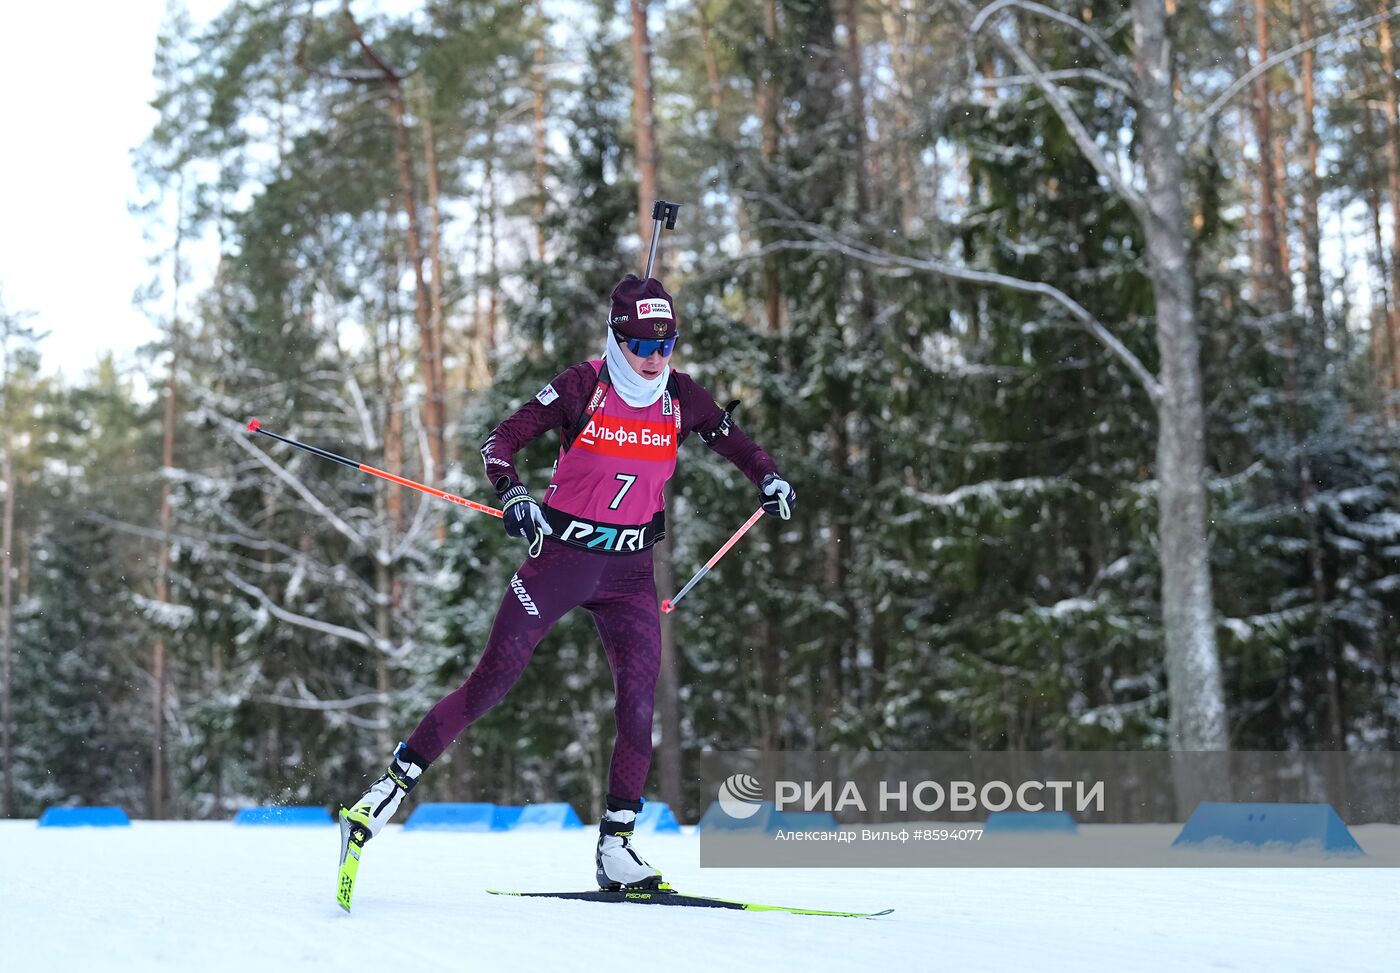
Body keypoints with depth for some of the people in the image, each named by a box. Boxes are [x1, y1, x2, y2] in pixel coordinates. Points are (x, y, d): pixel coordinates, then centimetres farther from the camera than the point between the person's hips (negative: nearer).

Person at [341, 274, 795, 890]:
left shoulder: (680, 396, 0)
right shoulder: (582, 387, -10)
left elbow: (731, 439, 16)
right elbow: (503, 440, -9)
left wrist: (768, 477, -3)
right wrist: (513, 493, -28)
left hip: (630, 568, 3)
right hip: (561, 555, -3)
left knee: (640, 694, -9)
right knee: (494, 678, -6)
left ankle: (616, 844, -1)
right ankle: (397, 781, 7)